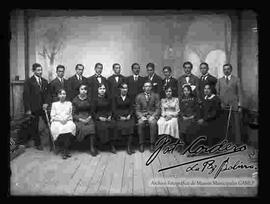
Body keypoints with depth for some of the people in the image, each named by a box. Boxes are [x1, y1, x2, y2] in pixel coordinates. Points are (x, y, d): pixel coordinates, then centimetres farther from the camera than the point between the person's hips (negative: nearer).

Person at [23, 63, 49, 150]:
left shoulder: (45, 81, 11)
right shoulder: (28, 81, -4)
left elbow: (47, 94, 11)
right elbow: (26, 96, -6)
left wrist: (46, 103, -6)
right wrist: (28, 109, -10)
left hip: (43, 107, 3)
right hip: (34, 108, -3)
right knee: (35, 127, 8)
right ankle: (37, 144, 22)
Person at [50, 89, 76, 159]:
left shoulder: (69, 103, 20)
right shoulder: (54, 104, 17)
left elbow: (70, 114, 12)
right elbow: (52, 115, 7)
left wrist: (66, 118, -10)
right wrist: (60, 119, -11)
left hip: (67, 121, 1)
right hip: (57, 121, 0)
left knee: (71, 127, -34)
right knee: (57, 129, -35)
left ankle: (66, 149, -27)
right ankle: (62, 150, -24)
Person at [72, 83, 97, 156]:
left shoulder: (89, 99, 12)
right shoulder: (75, 100, 5)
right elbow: (73, 113, 2)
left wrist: (89, 118, -7)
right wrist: (81, 120, -12)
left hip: (88, 118, 1)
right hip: (78, 119, -1)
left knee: (92, 127, -29)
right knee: (82, 128, -33)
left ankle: (92, 147, -28)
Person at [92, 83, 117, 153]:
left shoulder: (108, 99, 18)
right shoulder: (95, 100, 9)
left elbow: (111, 110, 16)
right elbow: (93, 112, 5)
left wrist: (110, 116, -4)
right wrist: (99, 117, -10)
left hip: (108, 118, 2)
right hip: (99, 119, -1)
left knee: (112, 125, -29)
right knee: (103, 126, -33)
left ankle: (112, 146, -23)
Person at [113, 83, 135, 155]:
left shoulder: (129, 98, 19)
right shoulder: (116, 98, 12)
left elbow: (131, 108, 12)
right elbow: (114, 109, 5)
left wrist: (129, 115, -7)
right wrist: (120, 117, -10)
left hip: (128, 116, 1)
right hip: (119, 117, -1)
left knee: (131, 126, -29)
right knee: (122, 126, -31)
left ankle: (129, 146, -26)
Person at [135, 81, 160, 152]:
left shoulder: (156, 96, 9)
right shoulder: (139, 96, 10)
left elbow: (158, 108, 3)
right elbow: (137, 110, 6)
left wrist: (153, 116, -14)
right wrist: (141, 117, -13)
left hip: (152, 115, 0)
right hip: (142, 115, 1)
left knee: (153, 123, -33)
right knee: (140, 123, -31)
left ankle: (152, 144, -23)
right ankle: (141, 144, -20)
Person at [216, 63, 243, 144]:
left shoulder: (236, 79, 8)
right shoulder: (220, 80, 12)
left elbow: (239, 93, 4)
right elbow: (217, 93, 10)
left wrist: (239, 105, -3)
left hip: (234, 105, -1)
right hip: (223, 106, 1)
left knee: (236, 124, 1)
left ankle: (237, 141, 10)